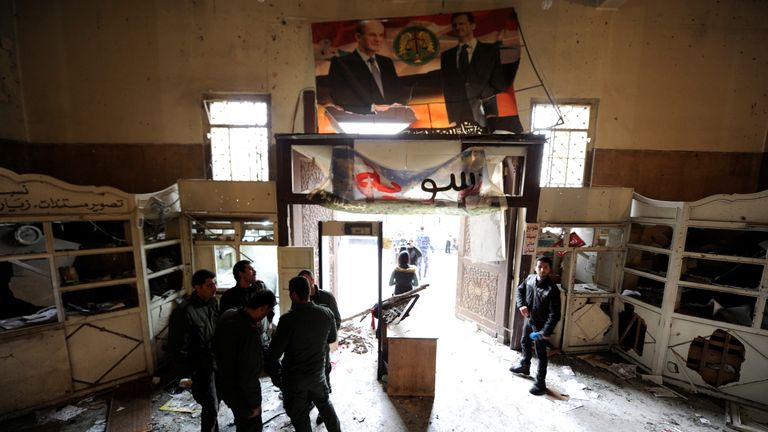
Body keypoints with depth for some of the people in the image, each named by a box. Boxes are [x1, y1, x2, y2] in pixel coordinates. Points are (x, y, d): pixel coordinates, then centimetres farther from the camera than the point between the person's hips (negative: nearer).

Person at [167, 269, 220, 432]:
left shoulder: (212, 302, -4)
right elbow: (178, 348, -19)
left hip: (216, 362, 7)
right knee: (211, 407, 7)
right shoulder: (184, 312, -25)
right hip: (200, 369, -7)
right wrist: (185, 375, -14)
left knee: (214, 403, 24)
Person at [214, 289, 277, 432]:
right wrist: (255, 402, -15)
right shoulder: (250, 332, -36)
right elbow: (249, 373, -28)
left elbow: (217, 346, 5)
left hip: (223, 381, 8)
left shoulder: (228, 314, -11)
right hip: (238, 390, -8)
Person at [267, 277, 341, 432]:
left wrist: (275, 376, -2)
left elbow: (274, 354, -19)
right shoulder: (327, 313, -13)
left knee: (299, 416, 17)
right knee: (325, 404, 27)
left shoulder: (288, 319, -26)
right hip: (318, 372, 4)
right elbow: (332, 338, 4)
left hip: (293, 377, -3)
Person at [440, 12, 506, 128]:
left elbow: (499, 83, 5)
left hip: (484, 119, -1)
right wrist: (451, 119, -1)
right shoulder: (446, 56, 17)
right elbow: (447, 89, 11)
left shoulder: (491, 50, 12)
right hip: (458, 120, 1)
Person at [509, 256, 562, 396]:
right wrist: (521, 305, -10)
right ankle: (524, 366, 49)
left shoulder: (552, 289, -26)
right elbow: (520, 290, 8)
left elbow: (554, 314, -24)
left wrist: (546, 331, -28)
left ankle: (541, 383, 21)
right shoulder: (530, 278, -8)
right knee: (524, 342, 25)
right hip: (529, 319, 7)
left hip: (540, 324, -7)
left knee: (541, 354, 6)